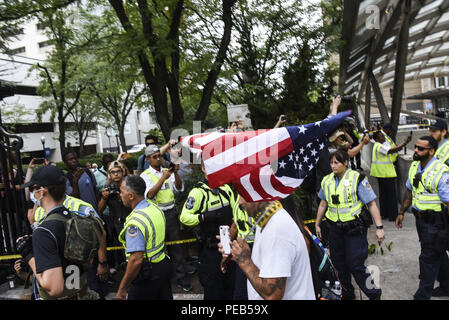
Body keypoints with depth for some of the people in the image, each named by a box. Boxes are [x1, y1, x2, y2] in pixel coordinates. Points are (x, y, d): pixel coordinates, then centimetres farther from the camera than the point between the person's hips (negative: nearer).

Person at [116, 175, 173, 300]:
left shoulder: (135, 222, -26)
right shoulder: (155, 208, 0)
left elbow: (136, 260, -29)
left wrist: (122, 289, -20)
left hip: (146, 275, -8)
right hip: (164, 265, 8)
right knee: (164, 297, 20)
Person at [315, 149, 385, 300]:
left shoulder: (357, 179, -10)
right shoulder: (327, 180, 5)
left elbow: (372, 204, -10)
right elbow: (323, 204, 16)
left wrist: (379, 228, -14)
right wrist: (317, 225, 19)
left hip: (355, 228, -5)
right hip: (335, 228, 5)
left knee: (355, 264, -4)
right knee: (339, 263, 14)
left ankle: (374, 294, 19)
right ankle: (347, 293, 34)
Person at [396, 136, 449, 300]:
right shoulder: (414, 166, 4)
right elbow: (409, 191, 15)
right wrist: (402, 212, 16)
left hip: (435, 221, -8)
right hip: (420, 218, 8)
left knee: (429, 257, 1)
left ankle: (423, 295, 13)